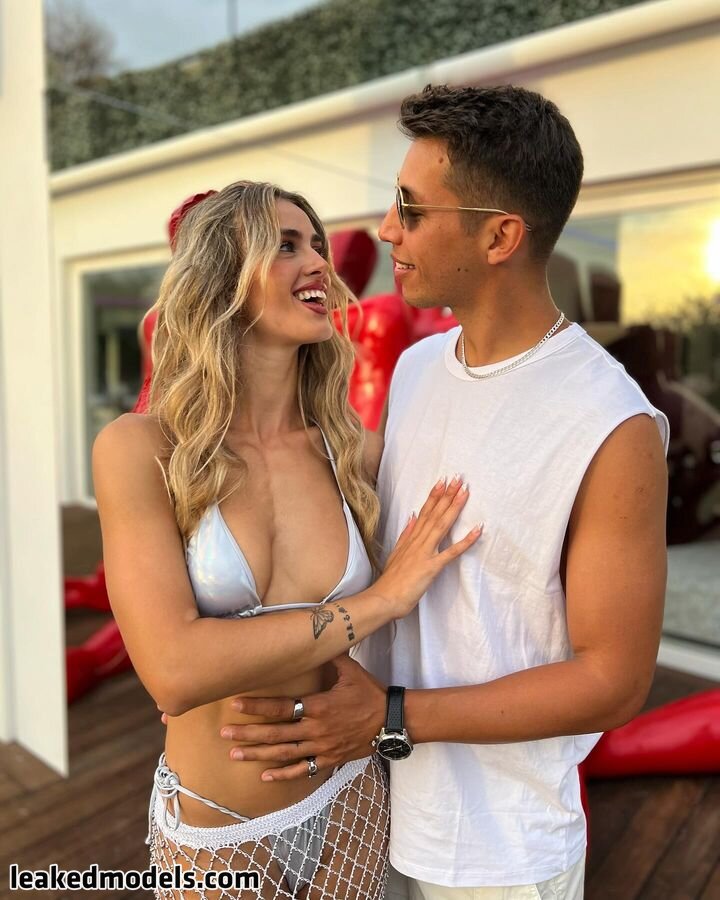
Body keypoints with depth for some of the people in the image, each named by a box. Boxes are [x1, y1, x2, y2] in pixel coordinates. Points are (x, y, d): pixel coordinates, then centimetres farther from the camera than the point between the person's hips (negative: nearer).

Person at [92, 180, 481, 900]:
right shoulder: (140, 450, -18)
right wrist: (379, 600, -25)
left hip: (346, 806, 3)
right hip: (214, 826, -2)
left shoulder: (352, 451, -9)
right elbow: (174, 670, -28)